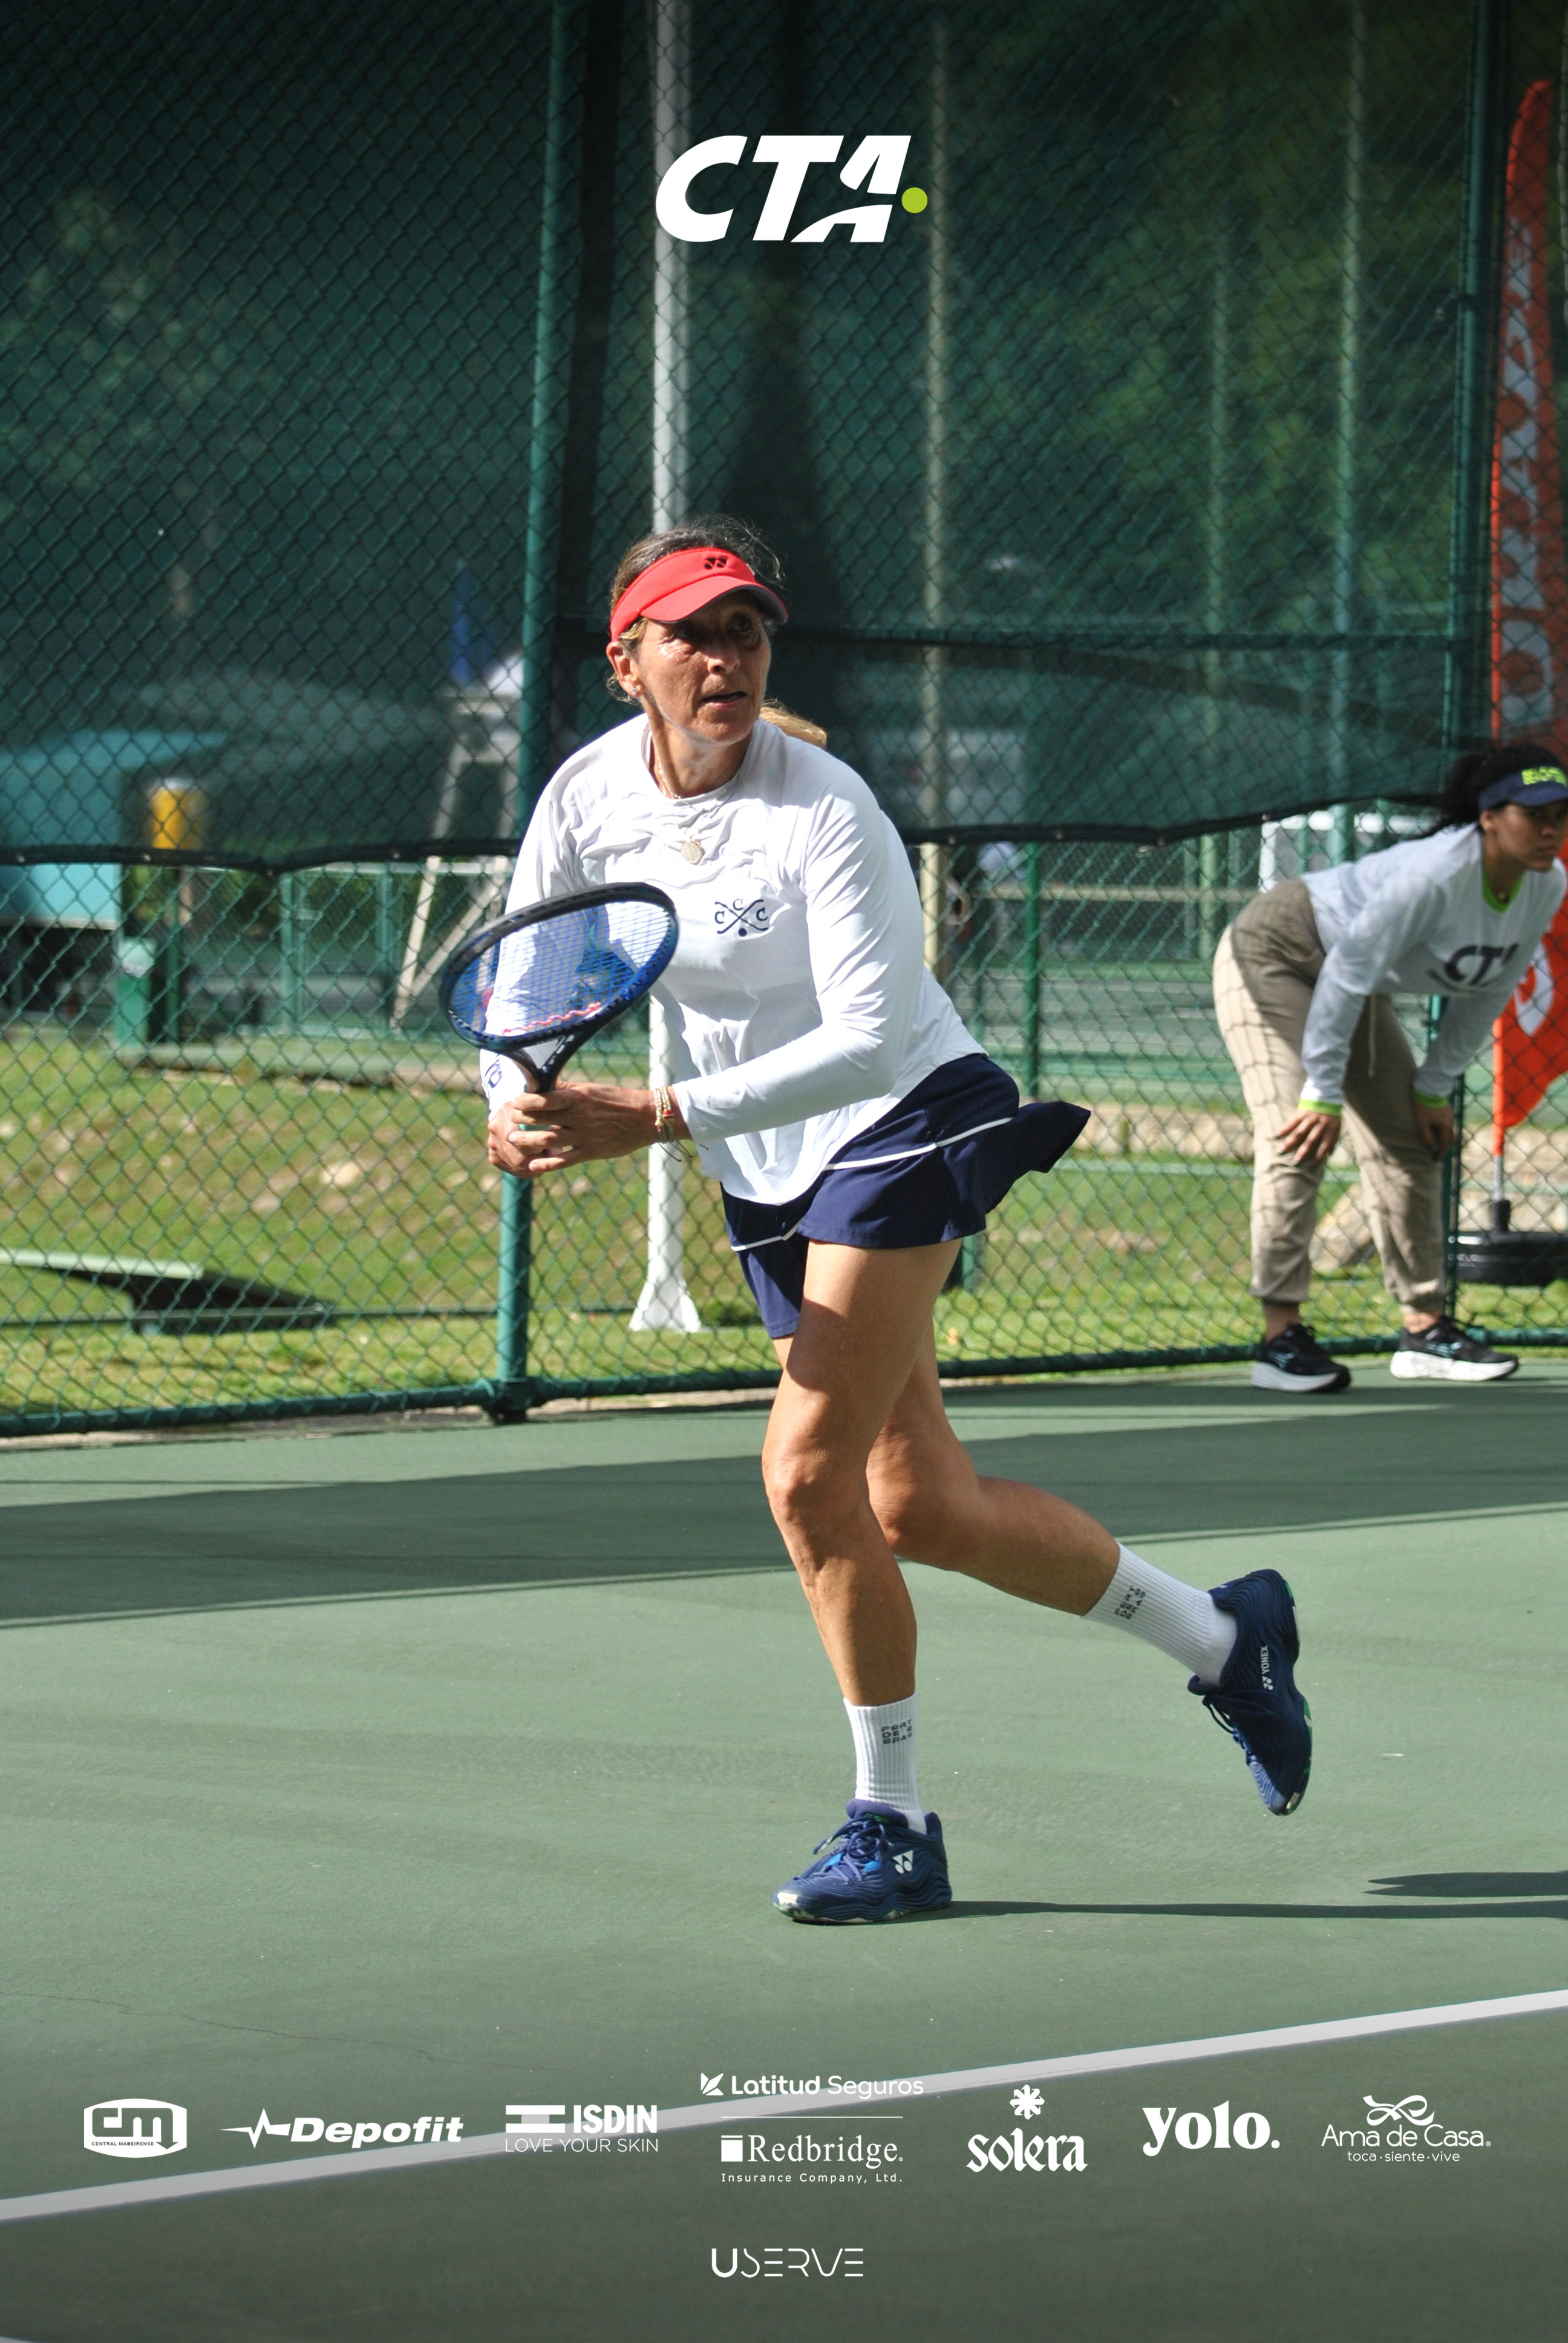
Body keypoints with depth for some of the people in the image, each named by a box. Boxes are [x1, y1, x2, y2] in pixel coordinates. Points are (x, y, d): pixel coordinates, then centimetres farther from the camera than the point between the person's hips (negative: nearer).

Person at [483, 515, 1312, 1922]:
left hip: (906, 1125, -7)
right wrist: (519, 1106, -18)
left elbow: (867, 1041, -30)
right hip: (770, 1173, 7)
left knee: (810, 1473, -18)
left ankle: (894, 1827, -4)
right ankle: (1224, 1638, 29)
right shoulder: (590, 796, -5)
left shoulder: (823, 811, -23)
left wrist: (658, 1118, -37)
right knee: (918, 1506, 9)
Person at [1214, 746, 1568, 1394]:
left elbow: (1485, 993, 1)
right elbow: (1347, 976, -32)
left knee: (1412, 1146, 6)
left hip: (1355, 984, 9)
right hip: (1271, 955, -9)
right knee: (1299, 1138, -20)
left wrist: (1435, 1089, 2)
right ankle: (1281, 1336, -22)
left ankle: (1424, 1328, 13)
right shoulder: (1436, 874, -37)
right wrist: (1323, 1094, -28)